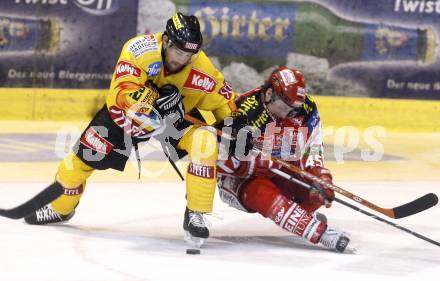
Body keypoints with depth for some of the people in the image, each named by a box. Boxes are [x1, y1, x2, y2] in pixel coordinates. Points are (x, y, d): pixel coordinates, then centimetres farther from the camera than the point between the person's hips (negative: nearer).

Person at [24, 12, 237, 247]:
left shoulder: (201, 68, -25)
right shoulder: (140, 49, -32)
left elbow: (223, 100, -10)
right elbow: (123, 92, -38)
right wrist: (153, 98, -52)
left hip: (176, 116, 1)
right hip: (125, 111, 0)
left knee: (205, 142, -26)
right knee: (84, 157, 1)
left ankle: (195, 215, -16)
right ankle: (60, 208, 31)